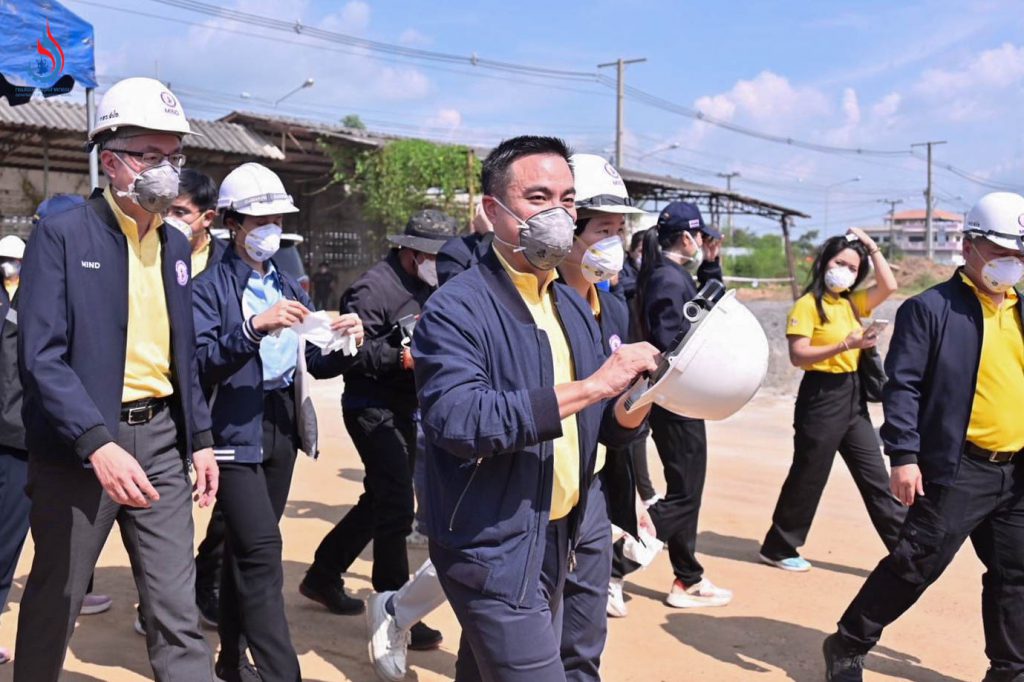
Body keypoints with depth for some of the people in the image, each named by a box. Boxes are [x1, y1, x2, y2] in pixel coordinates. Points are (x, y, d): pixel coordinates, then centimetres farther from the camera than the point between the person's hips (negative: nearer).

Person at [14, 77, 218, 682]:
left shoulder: (174, 245, 10)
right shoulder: (61, 235, -9)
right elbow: (41, 357, -16)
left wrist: (201, 439, 10)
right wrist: (98, 445, -27)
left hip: (160, 436, 5)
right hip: (79, 444, -4)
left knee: (179, 608, 5)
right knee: (54, 601, 14)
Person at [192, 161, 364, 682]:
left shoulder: (288, 285, 13)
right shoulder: (211, 286, -6)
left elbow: (317, 364, 11)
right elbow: (200, 363, -19)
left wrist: (345, 344, -9)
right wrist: (254, 327, -30)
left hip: (283, 429, 6)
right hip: (236, 432, -6)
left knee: (247, 548, 16)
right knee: (262, 550, -13)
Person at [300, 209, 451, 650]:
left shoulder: (429, 287, 10)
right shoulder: (373, 288, -16)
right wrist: (401, 357, -26)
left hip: (407, 409, 9)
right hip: (373, 409, -9)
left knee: (380, 501, 17)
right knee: (397, 507, -8)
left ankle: (323, 576, 35)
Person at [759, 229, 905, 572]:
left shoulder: (852, 302, 12)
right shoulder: (808, 304, -9)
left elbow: (889, 286, 4)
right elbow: (798, 355, -17)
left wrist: (870, 246, 4)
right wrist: (846, 345, -25)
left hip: (853, 396, 7)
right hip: (822, 396, -7)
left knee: (876, 480, 9)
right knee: (807, 478, 2)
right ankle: (778, 548, 17)